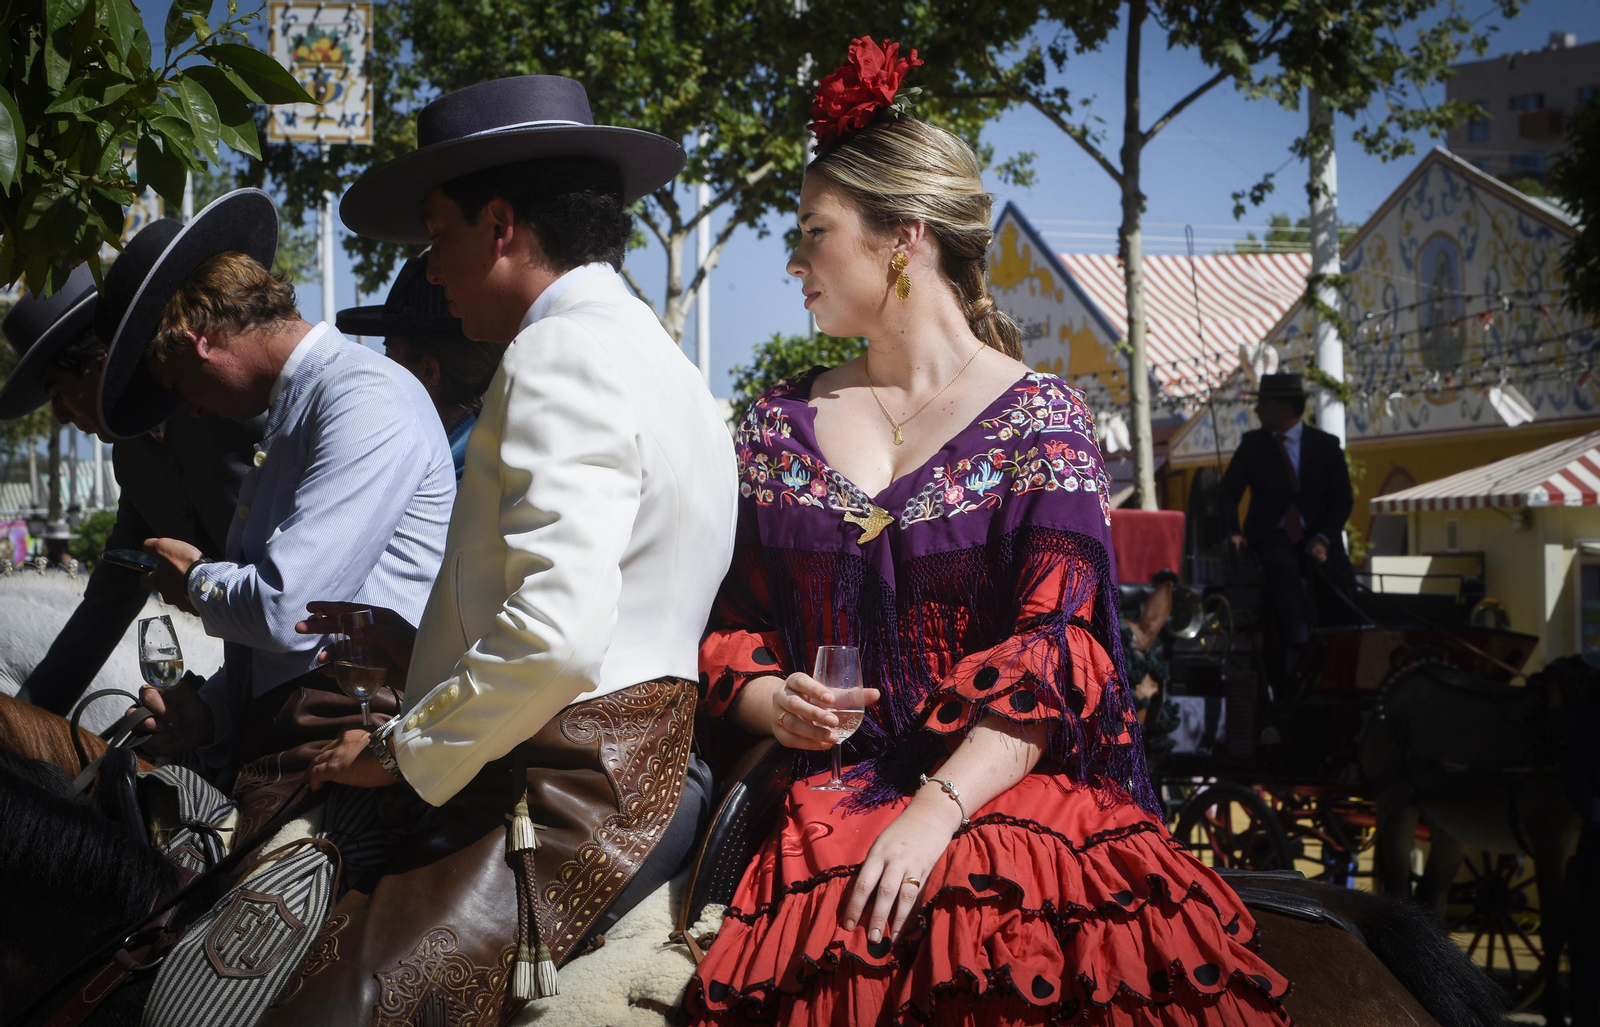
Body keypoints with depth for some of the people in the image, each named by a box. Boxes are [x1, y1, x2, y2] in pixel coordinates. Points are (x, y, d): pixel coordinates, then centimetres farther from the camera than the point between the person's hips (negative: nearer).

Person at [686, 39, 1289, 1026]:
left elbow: (1056, 648, -9)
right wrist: (768, 701, -7)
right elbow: (729, 623, 16)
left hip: (1004, 799, -2)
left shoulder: (1041, 420, 1)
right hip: (820, 809, 3)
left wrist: (939, 809, -21)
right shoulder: (780, 425, 14)